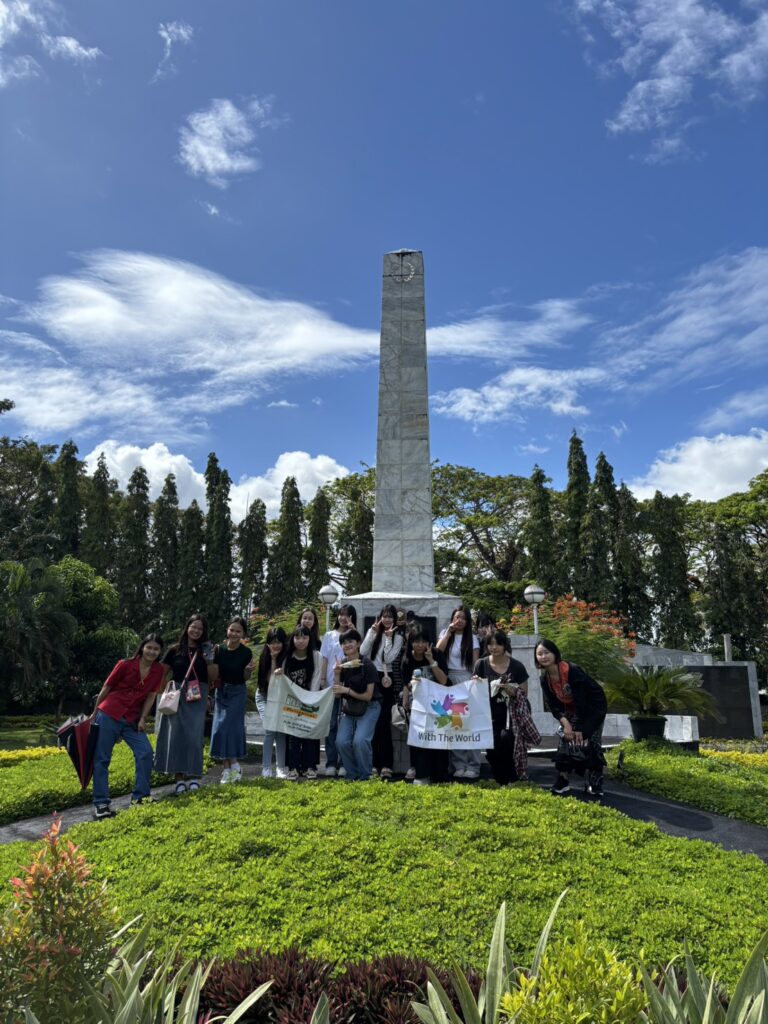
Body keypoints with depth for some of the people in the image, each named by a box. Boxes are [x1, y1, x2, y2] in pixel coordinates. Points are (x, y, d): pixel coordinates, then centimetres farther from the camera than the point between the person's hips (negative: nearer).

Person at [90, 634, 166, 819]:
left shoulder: (159, 671, -1)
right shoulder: (125, 665, -11)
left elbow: (150, 696, 5)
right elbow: (106, 688, -2)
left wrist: (143, 719, -3)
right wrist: (94, 713, 5)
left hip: (132, 720, 4)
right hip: (109, 715, -4)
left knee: (145, 752, -8)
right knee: (101, 759, 0)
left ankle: (140, 796, 5)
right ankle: (100, 803, 9)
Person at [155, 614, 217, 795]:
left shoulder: (206, 650, 7)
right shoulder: (175, 650, 4)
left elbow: (213, 677, 5)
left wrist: (209, 660, -9)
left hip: (198, 698, 0)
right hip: (177, 695, 0)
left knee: (194, 735, -1)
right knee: (176, 734, -3)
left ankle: (193, 775, 7)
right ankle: (179, 777, 3)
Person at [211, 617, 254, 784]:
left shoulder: (246, 652, -11)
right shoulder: (219, 649, -6)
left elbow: (246, 678, -2)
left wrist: (248, 670, -23)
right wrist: (211, 657, -15)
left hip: (238, 692, -3)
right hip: (221, 691, 3)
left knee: (231, 726, -10)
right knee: (220, 728, 2)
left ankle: (232, 766, 0)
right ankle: (229, 767, 10)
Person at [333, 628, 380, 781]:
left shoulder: (366, 665, -15)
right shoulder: (342, 665, -1)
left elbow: (368, 696, -13)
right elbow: (337, 694, 0)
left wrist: (347, 690, -20)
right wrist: (336, 674, -13)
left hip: (369, 707, -5)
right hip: (349, 708, 5)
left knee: (360, 740, -23)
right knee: (341, 742, -12)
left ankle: (365, 776, 0)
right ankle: (353, 775, 10)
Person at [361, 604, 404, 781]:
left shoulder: (398, 637, 3)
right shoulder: (372, 631, 11)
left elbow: (389, 658, -9)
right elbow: (363, 652, -3)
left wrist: (388, 637, -12)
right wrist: (373, 632, -8)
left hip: (385, 679, -3)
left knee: (383, 721, -8)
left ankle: (386, 765, -9)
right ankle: (373, 763, 13)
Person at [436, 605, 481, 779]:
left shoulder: (472, 638, 5)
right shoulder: (445, 633, 11)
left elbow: (475, 663, 3)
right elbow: (438, 652, -5)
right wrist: (449, 632, -7)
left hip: (466, 680, -2)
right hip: (447, 680, 2)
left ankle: (473, 766, -1)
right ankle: (459, 766, 6)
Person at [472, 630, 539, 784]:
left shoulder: (517, 666, -2)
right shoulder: (481, 665, 2)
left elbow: (524, 695, 2)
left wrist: (511, 690, -18)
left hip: (512, 714, -2)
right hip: (491, 715, 2)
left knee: (505, 738, -27)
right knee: (491, 749, -14)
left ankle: (512, 780, -3)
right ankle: (502, 782, 15)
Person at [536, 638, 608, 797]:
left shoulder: (573, 671, -32)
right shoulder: (545, 679, -12)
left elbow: (580, 700, -29)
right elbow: (553, 705, -8)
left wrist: (580, 728, -25)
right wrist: (566, 724, -22)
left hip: (594, 705, -6)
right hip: (572, 710, 6)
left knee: (587, 742, -13)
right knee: (567, 739, -2)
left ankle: (594, 783, -3)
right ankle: (563, 780, 5)